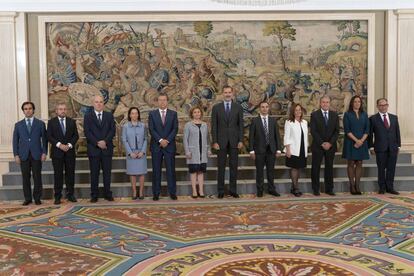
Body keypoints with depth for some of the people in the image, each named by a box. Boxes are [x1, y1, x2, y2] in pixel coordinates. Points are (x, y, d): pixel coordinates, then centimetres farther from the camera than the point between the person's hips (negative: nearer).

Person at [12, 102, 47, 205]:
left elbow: (44, 139, 6)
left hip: (36, 155, -1)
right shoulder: (18, 125, 11)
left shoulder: (40, 124, 7)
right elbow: (15, 141, 9)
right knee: (25, 178, 3)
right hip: (23, 155, 1)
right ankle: (27, 198, 12)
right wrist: (16, 155, 1)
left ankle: (37, 198, 10)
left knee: (37, 177, 0)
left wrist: (44, 152, -3)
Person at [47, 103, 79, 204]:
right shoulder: (51, 122, 5)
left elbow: (76, 135, 5)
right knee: (58, 175, 1)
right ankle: (57, 196, 6)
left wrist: (69, 145, -10)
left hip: (70, 151, 2)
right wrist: (59, 145, -14)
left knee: (70, 173, 3)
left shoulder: (72, 122, 10)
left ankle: (70, 194, 11)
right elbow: (49, 137, -2)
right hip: (57, 152, -2)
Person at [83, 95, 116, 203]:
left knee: (107, 172, 5)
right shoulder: (88, 116, 5)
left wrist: (105, 141, -13)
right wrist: (97, 143, -14)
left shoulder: (109, 115, 10)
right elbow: (87, 132, -3)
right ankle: (94, 195, 9)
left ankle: (108, 194, 12)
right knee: (94, 173, 3)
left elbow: (112, 130, 2)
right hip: (93, 149, -1)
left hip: (107, 148, 1)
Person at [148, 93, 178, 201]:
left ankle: (172, 192, 7)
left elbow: (175, 129, 0)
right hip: (156, 146, 0)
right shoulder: (152, 114, 6)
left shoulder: (173, 114, 8)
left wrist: (167, 140, -11)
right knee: (156, 170, 3)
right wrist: (160, 140, -14)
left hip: (170, 146, 0)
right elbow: (151, 129, -3)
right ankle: (156, 193, 8)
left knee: (171, 170, 1)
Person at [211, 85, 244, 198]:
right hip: (221, 141, -1)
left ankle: (233, 190, 13)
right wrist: (214, 141, -6)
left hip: (234, 141, 1)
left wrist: (241, 140, -3)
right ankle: (221, 191, 10)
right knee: (221, 167, 3)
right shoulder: (216, 107, 3)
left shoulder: (238, 107, 6)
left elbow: (241, 125, 4)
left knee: (234, 166, 5)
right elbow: (214, 126, 1)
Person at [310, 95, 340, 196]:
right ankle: (316, 189, 9)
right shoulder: (314, 115, -1)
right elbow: (313, 131, -7)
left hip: (331, 145, 3)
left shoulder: (334, 115, 8)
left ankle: (329, 189, 15)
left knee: (329, 167, 7)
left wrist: (330, 143, -9)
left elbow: (337, 131, 3)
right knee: (316, 168, 1)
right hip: (317, 146, -2)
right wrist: (322, 143, -13)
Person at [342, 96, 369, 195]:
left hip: (362, 142, 3)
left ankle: (357, 186, 7)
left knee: (359, 163, 3)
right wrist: (356, 140, -16)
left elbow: (367, 130, 4)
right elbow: (347, 130, -8)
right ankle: (352, 186, 5)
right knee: (351, 163, 0)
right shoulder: (347, 114, 0)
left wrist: (361, 140, -10)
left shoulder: (364, 114, 10)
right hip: (350, 142, -3)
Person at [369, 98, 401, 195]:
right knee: (381, 168, 3)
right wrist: (371, 147, -6)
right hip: (380, 148, -3)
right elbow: (370, 134, -1)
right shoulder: (373, 118, 1)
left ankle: (390, 187, 15)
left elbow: (397, 132, 12)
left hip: (393, 148, 3)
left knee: (391, 168, 5)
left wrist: (398, 145, 7)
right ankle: (382, 188, 14)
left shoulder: (394, 117, 12)